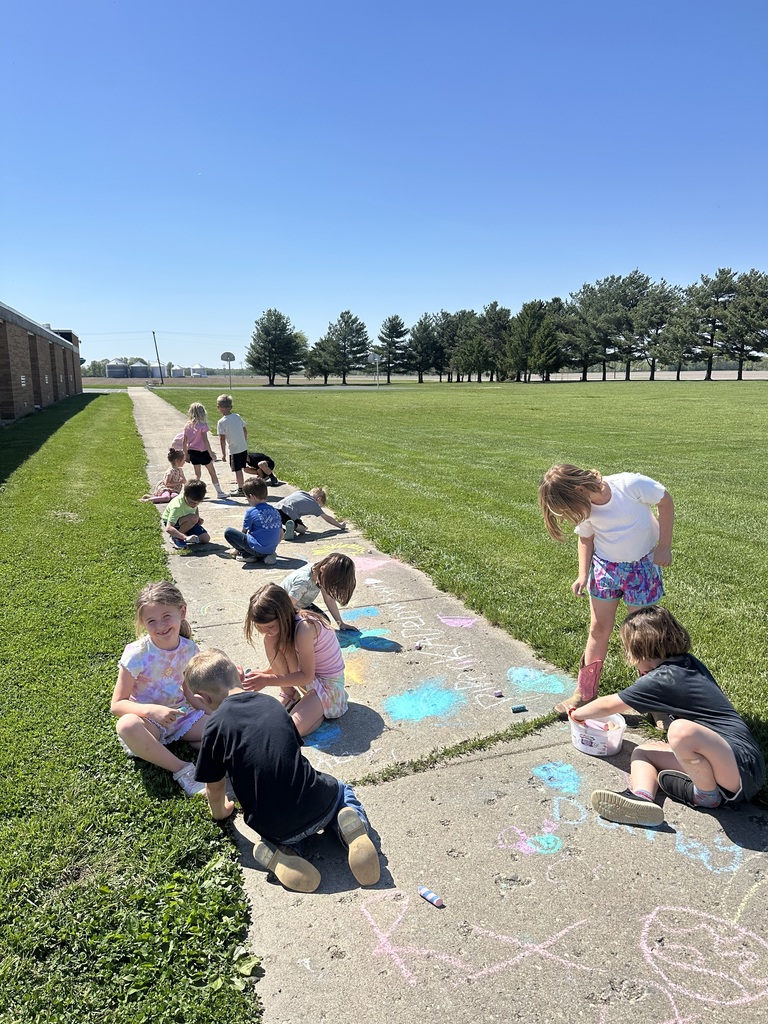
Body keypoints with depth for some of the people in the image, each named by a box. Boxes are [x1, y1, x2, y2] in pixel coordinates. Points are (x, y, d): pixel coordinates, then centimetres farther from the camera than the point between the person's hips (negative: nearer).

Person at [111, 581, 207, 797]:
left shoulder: (189, 648, -7)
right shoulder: (137, 654, -18)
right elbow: (117, 704, -16)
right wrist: (152, 710, -32)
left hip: (184, 715, 2)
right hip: (148, 721, -2)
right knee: (127, 725, -39)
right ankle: (182, 769, -27)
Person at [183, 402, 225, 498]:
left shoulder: (187, 425, 1)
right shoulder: (202, 425, -15)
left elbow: (185, 441, 4)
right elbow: (205, 440, -18)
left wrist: (186, 454, 14)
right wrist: (211, 454, -13)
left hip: (192, 452, 5)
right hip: (202, 452, -5)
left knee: (197, 474, 16)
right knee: (212, 472, 8)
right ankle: (219, 492, 13)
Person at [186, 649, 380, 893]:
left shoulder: (216, 725, -7)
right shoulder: (271, 703, 7)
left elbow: (215, 788, 3)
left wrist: (220, 812, 26)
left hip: (274, 828, -1)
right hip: (320, 805, 2)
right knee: (341, 790, 34)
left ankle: (280, 852, 1)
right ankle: (351, 825, 2)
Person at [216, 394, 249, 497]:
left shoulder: (221, 422, -13)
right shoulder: (237, 417, 3)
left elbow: (222, 439, -13)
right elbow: (245, 431, 9)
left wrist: (223, 453, -6)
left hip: (234, 450, -6)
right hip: (243, 447, 6)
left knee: (237, 470, 4)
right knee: (239, 469, 18)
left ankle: (240, 490, 12)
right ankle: (240, 487, 29)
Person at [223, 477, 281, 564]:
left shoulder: (251, 512, -6)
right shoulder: (274, 510, 9)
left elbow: (244, 532, 6)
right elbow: (281, 535, 13)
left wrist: (238, 548, 22)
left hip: (257, 549, -6)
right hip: (271, 549, 6)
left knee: (228, 532, 0)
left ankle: (247, 554, 0)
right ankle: (266, 555, 11)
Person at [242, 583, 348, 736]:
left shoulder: (304, 628, -32)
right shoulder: (283, 624, -7)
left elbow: (307, 676, -25)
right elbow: (283, 665, 6)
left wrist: (268, 680, -26)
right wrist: (262, 674, -7)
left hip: (328, 683, -7)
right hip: (307, 673, 7)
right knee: (272, 640, -16)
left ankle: (322, 707, 3)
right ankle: (289, 695, -1)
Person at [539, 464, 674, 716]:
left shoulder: (630, 484, -27)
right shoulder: (586, 510, -14)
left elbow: (665, 501, -13)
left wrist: (664, 546, -13)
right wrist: (583, 575, -7)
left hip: (642, 566, -3)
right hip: (605, 567, 3)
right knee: (598, 629, 7)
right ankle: (585, 692, 18)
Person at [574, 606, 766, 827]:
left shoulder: (663, 679, -14)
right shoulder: (688, 662, 8)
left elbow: (608, 705, 0)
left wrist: (577, 714, 16)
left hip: (743, 768, -10)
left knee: (681, 730, -36)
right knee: (643, 751, 6)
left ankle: (709, 795, -7)